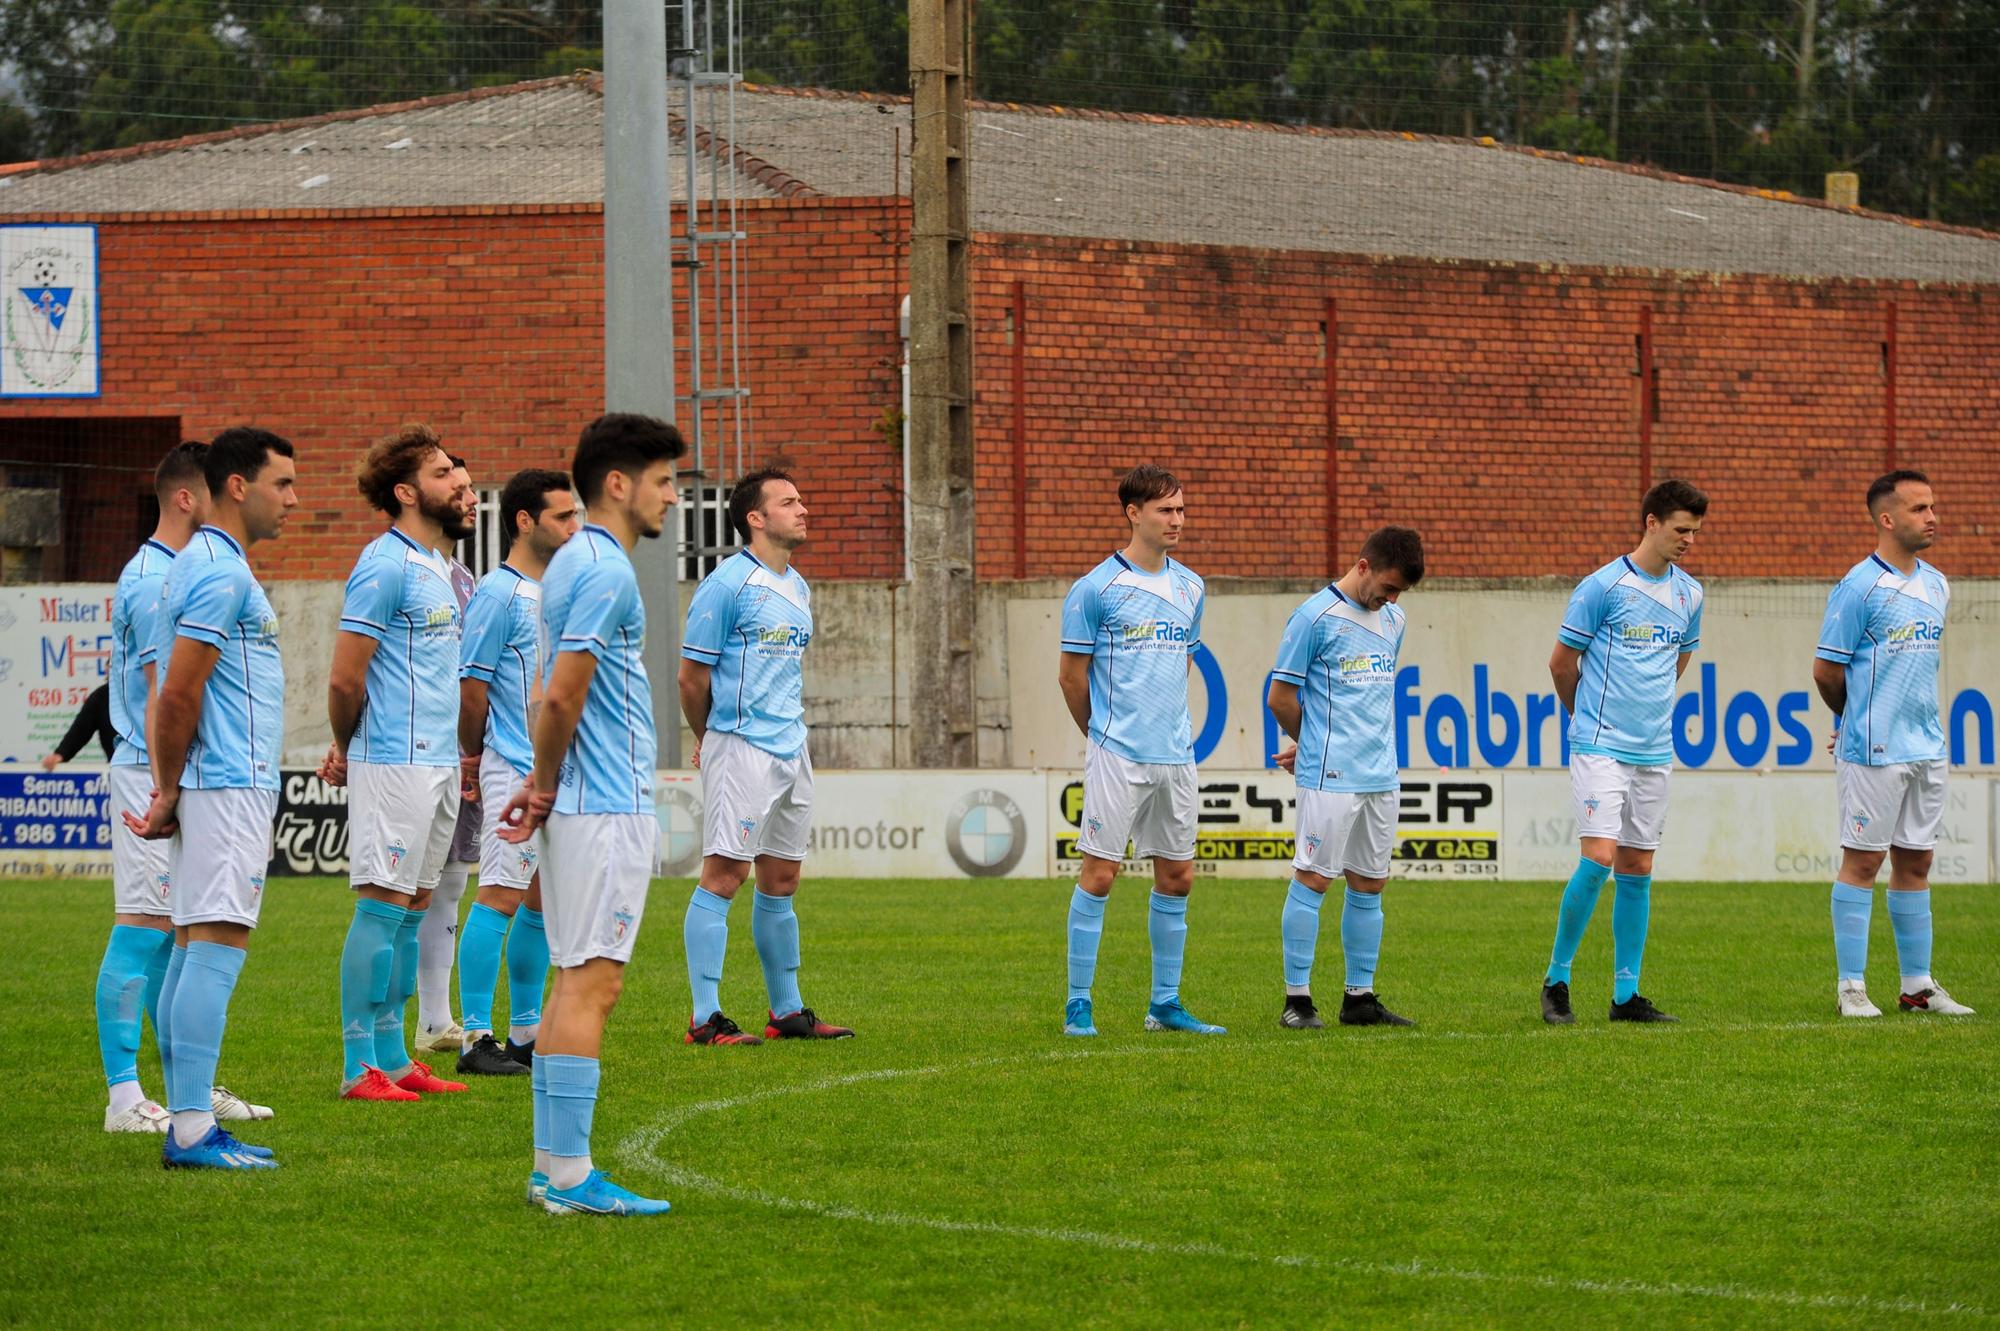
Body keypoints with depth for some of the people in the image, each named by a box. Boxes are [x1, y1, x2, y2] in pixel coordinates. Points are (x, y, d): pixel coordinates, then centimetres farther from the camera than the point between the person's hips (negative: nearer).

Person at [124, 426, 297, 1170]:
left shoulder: (203, 567, 19)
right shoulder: (221, 574, -13)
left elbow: (171, 696, 18)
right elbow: (178, 695, -17)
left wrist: (167, 790, 10)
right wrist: (170, 793, -7)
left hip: (213, 791, 10)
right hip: (231, 790, -10)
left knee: (193, 950, 9)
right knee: (216, 948, -12)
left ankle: (187, 1123, 11)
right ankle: (192, 1132, -14)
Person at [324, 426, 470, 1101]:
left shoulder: (435, 566, 17)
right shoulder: (385, 566, -13)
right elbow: (346, 678, -13)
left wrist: (348, 748, 11)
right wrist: (347, 749, 3)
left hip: (438, 761, 9)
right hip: (395, 762, -9)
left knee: (414, 907, 10)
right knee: (382, 906, -8)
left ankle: (392, 1055, 14)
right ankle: (359, 1066, -6)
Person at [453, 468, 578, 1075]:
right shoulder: (499, 594, -11)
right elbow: (472, 687, -10)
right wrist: (473, 758, 1)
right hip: (515, 771, -9)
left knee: (543, 900, 11)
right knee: (500, 898, -10)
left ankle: (527, 1032, 18)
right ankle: (475, 1037, -10)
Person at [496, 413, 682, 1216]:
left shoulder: (578, 562, 17)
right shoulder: (606, 572, -15)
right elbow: (561, 699, -18)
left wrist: (541, 786, 10)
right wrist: (546, 788, -4)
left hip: (578, 804, 10)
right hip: (608, 808, -10)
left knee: (576, 983, 11)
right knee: (591, 984, -9)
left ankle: (552, 1167, 13)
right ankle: (570, 1176, -10)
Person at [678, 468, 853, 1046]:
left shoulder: (797, 588, 15)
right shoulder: (727, 585, -11)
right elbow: (692, 675, -8)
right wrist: (709, 738, 5)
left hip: (790, 749, 8)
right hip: (741, 752, -8)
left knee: (781, 881, 13)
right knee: (723, 875, -9)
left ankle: (788, 1012, 20)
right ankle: (705, 1018, -9)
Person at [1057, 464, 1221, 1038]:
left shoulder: (1190, 587, 11)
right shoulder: (1096, 589, -7)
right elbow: (1072, 674, -1)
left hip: (1175, 754, 6)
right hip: (1117, 755, -6)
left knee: (1177, 877, 8)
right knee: (1099, 873, -6)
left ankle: (1165, 1004, 16)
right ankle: (1078, 1005, -1)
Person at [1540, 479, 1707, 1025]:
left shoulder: (1689, 594, 9)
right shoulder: (1603, 586, -9)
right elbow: (1562, 662, 0)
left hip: (1654, 750, 6)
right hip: (1601, 746, -6)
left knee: (1637, 869, 6)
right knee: (1599, 857, -14)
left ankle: (1626, 994, 10)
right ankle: (1557, 979, -1)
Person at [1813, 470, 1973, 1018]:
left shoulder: (1936, 586, 12)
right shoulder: (1859, 587, -11)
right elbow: (1827, 670, -8)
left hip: (1925, 746, 7)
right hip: (1873, 749, -7)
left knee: (1915, 863, 10)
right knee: (1862, 861, -2)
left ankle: (1918, 985, 16)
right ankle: (1850, 986, 2)